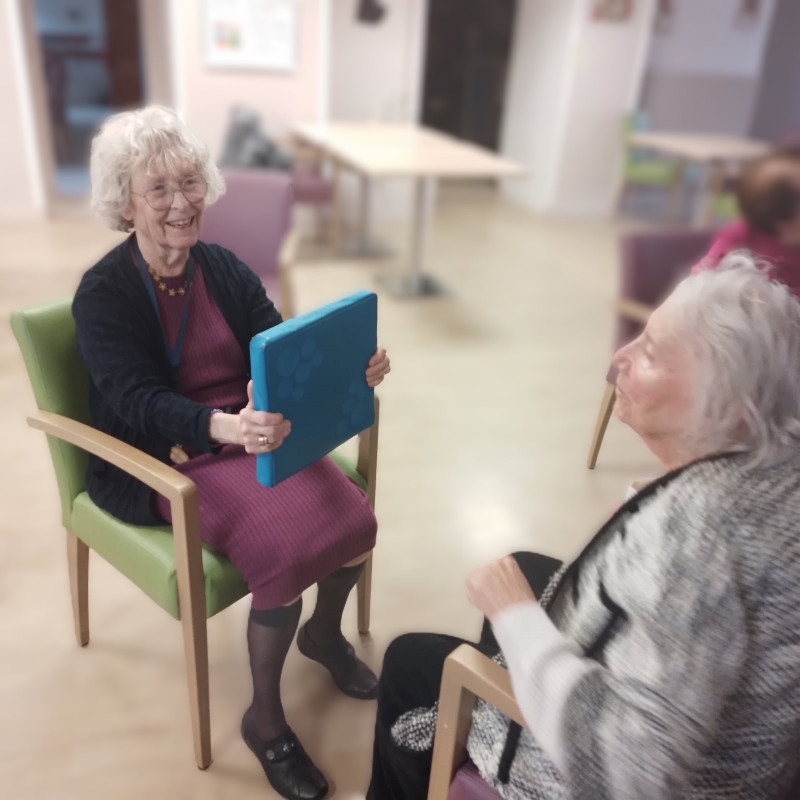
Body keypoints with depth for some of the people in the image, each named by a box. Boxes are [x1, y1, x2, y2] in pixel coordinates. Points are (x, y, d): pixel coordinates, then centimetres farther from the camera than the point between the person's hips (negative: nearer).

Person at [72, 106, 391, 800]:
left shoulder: (225, 269, 6)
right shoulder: (102, 295, -9)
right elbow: (138, 401, -21)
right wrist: (224, 427, -40)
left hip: (254, 431, 5)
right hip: (164, 458, -5)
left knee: (355, 518, -15)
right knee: (287, 550, -26)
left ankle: (324, 632, 20)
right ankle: (264, 720, 0)